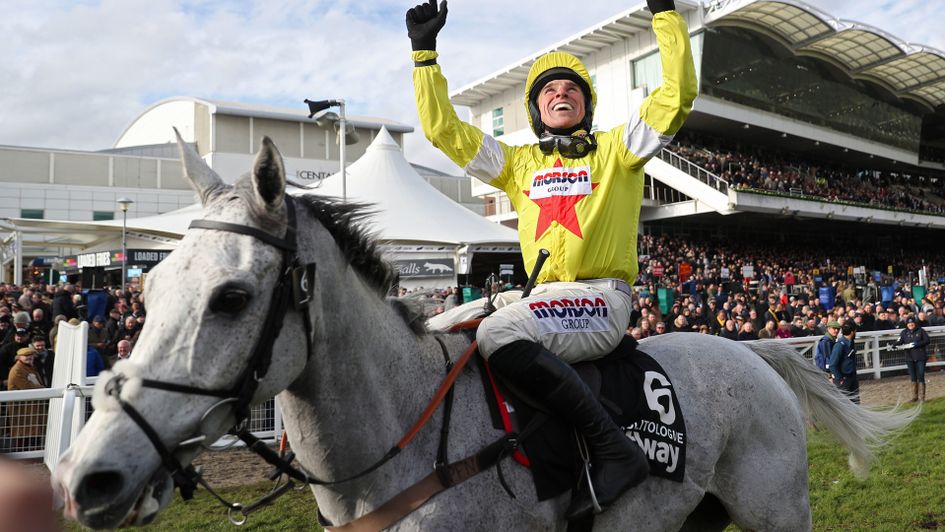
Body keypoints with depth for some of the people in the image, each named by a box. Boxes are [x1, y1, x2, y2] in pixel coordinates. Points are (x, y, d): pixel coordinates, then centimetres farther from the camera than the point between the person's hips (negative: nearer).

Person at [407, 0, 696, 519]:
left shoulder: (616, 148, 10)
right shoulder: (518, 162, 19)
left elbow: (678, 94, -1)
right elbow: (443, 129, 18)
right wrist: (425, 52, 16)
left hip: (601, 297, -6)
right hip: (545, 298, 6)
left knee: (498, 331, -31)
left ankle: (615, 450, -27)